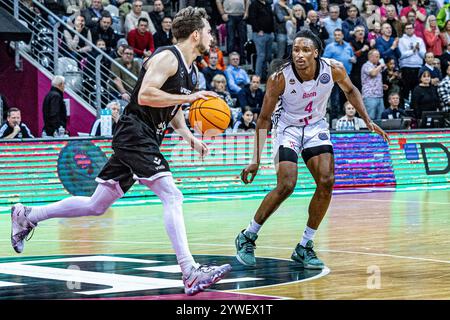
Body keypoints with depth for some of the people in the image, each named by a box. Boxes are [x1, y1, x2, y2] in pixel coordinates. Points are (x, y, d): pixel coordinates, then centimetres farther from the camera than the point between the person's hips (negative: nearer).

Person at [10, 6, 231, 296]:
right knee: (172, 196, -19)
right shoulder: (167, 58, -14)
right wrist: (189, 97, -24)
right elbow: (145, 95, -25)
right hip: (134, 133, -10)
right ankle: (190, 273, -26)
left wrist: (188, 135, 11)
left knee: (97, 206, 14)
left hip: (146, 140, 10)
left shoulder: (191, 70, 16)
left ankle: (27, 216, 26)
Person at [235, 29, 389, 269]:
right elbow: (264, 118, -17)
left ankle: (304, 247, 2)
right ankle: (247, 237, 1)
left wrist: (367, 121, -2)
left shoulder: (334, 69, -20)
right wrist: (256, 160, -18)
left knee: (327, 182, -11)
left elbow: (349, 90, 4)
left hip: (316, 127, 4)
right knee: (286, 186, -18)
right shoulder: (280, 78, -28)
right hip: (287, 127, -4)